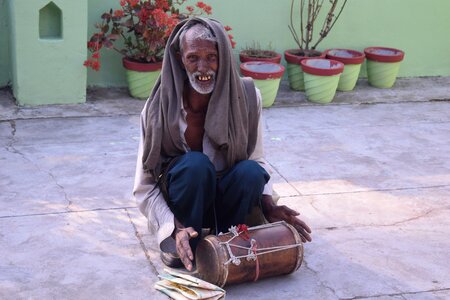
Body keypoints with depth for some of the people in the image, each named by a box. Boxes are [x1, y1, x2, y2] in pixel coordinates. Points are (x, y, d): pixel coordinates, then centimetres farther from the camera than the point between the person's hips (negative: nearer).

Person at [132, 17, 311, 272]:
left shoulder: (247, 96, -14)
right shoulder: (159, 109, -19)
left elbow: (257, 160, -2)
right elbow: (144, 187, -15)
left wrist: (269, 207, -20)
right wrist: (175, 228, -31)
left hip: (225, 200, 2)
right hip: (180, 199, -2)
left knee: (250, 172, -30)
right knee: (195, 164, -34)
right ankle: (178, 248, -14)